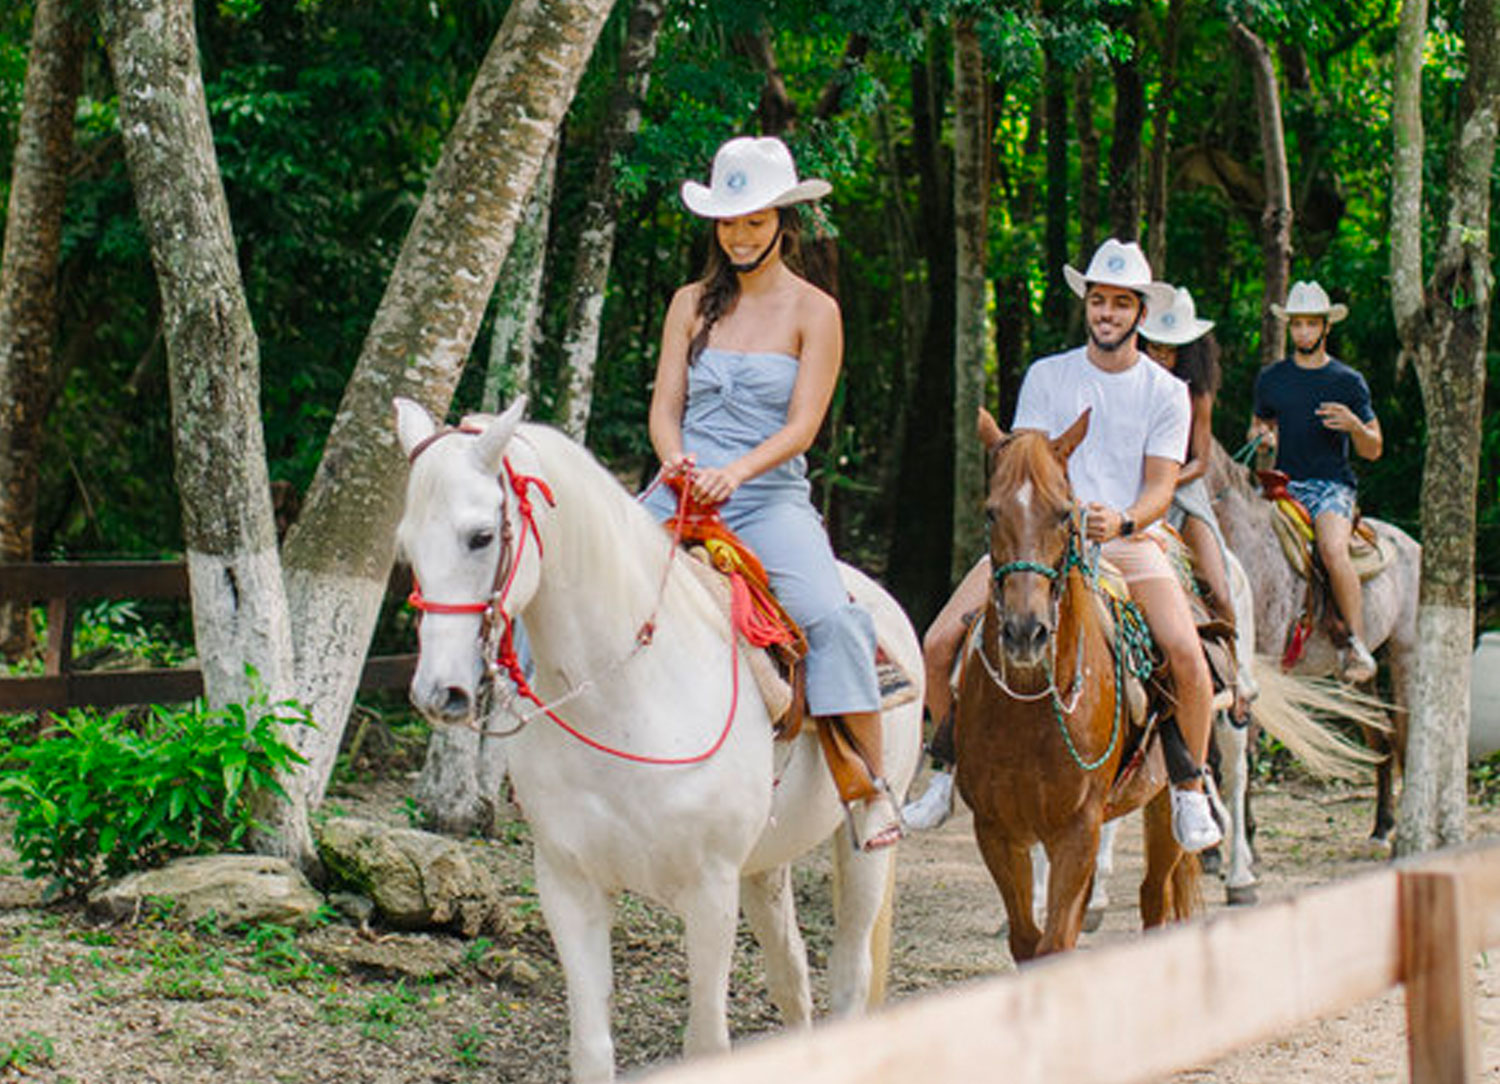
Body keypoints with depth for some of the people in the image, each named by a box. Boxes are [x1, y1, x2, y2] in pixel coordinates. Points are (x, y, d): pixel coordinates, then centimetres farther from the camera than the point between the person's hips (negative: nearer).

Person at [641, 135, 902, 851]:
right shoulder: (693, 303, 13)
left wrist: (737, 470, -24)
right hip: (681, 493, 3)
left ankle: (868, 785, -22)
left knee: (828, 616, -29)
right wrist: (675, 459, -15)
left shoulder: (813, 312, 3)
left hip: (769, 500, -3)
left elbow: (802, 425, -6)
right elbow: (665, 404, 8)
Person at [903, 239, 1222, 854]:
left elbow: (1161, 489, -2)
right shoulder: (1047, 376, 8)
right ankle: (951, 769, 10)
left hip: (1128, 543, -1)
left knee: (1187, 655, -27)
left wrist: (1122, 520, -23)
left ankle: (1190, 791, -6)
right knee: (939, 647, -13)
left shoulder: (1166, 393, 6)